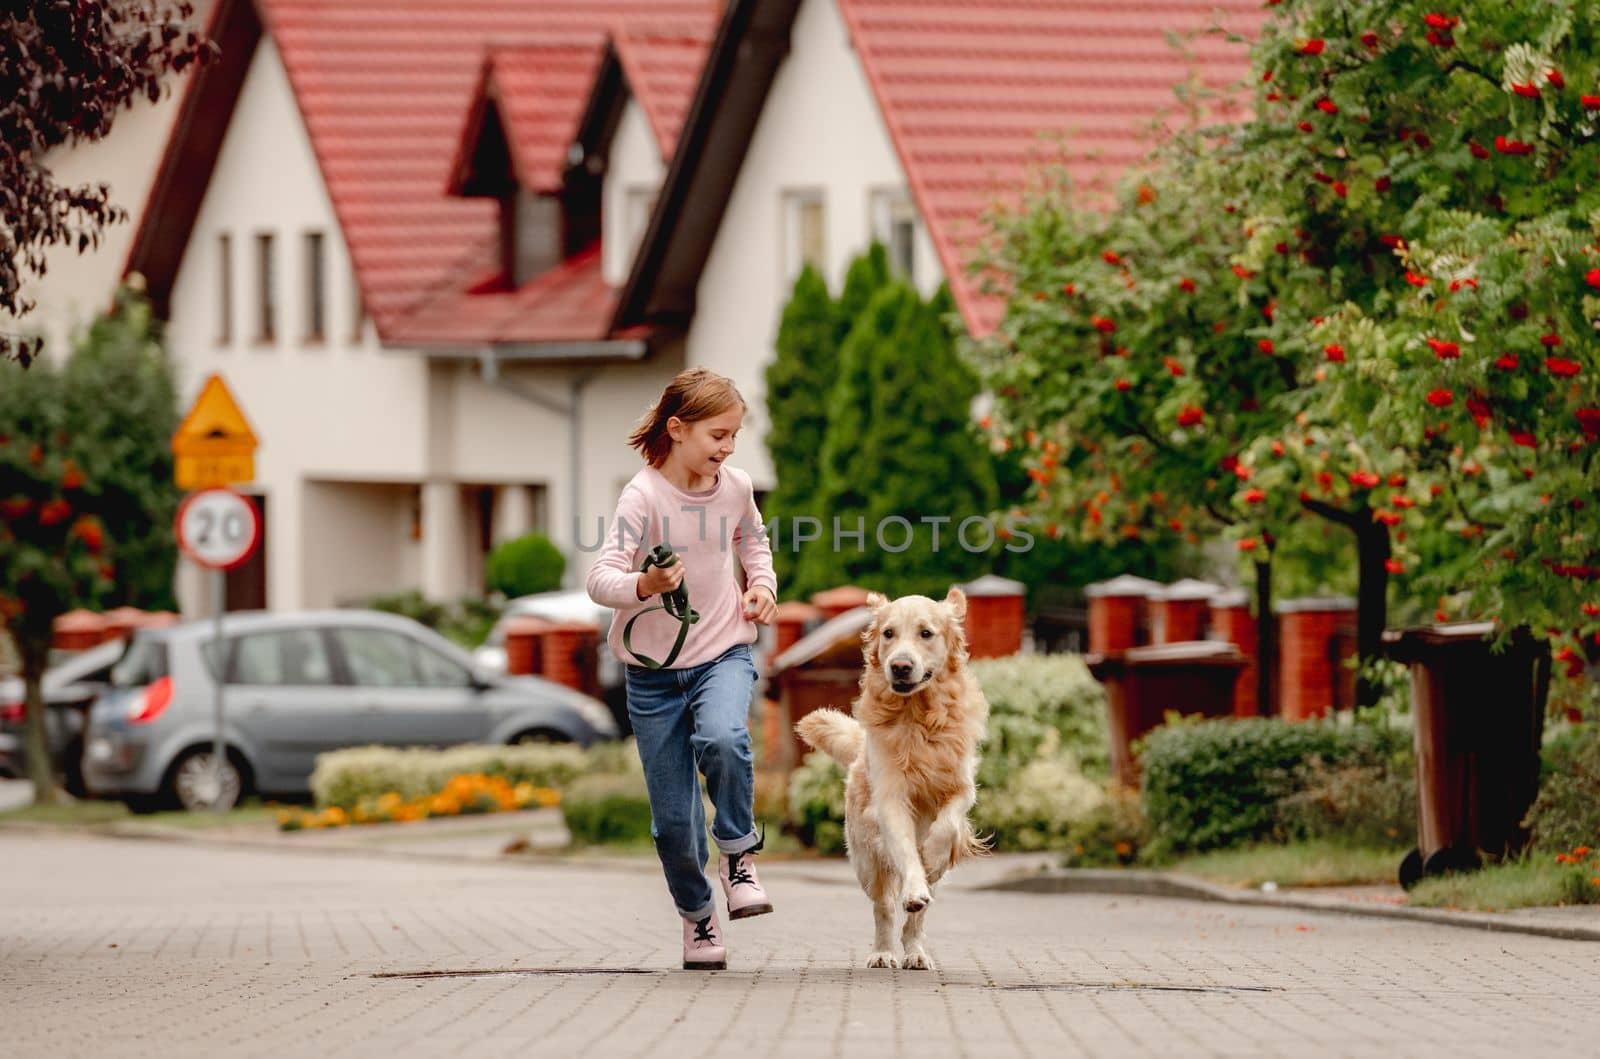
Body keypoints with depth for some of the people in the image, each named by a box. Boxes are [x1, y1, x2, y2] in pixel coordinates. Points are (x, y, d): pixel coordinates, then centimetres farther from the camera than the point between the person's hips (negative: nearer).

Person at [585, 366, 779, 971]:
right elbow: (600, 578, -23)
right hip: (654, 669, -2)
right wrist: (645, 585, -43)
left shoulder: (735, 488, 0)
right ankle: (696, 915, 25)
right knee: (673, 816, 1)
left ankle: (737, 853, -10)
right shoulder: (644, 497, -15)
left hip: (723, 654, 2)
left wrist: (763, 583, 5)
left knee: (723, 739, -33)